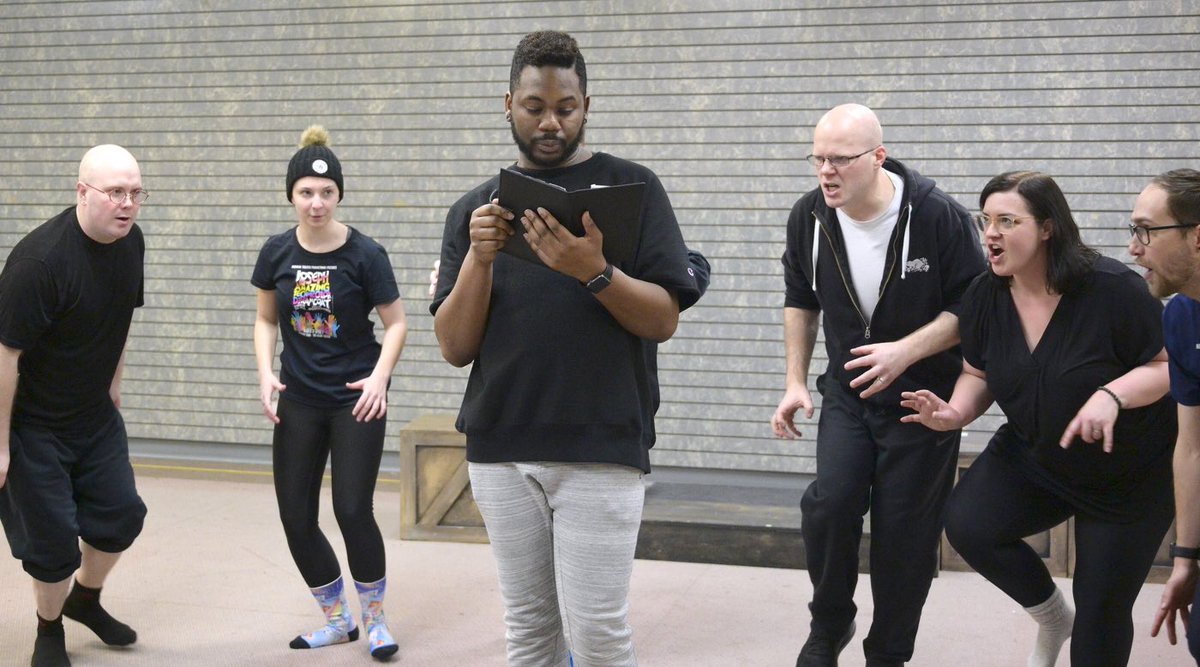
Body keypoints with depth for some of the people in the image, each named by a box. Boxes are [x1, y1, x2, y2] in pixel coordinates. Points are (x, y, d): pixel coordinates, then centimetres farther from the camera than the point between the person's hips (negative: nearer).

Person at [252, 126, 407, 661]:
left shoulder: (364, 254, -11)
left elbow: (396, 323, -3)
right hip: (298, 401, 4)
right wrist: (266, 374, -5)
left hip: (356, 400, -4)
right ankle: (337, 619, 25)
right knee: (295, 516, 4)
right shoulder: (277, 253, -1)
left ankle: (375, 618, 15)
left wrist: (379, 376, -16)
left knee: (353, 511, -9)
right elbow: (265, 320, 10)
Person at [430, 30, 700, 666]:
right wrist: (479, 259, -12)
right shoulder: (474, 209, 11)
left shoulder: (632, 187, 2)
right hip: (500, 450, 3)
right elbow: (455, 347, 4)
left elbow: (664, 320, -4)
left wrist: (594, 272, -21)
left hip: (601, 449, -3)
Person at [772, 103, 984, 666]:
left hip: (921, 396, -3)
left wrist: (905, 351, -25)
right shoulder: (809, 217, -4)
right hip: (847, 390, 3)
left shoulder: (938, 217, -18)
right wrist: (796, 382, 7)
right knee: (829, 503, -16)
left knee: (904, 532, 0)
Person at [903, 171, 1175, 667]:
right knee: (967, 523, -22)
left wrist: (1112, 395, -36)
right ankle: (1052, 618, 6)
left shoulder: (1111, 288, -25)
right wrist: (957, 412, -16)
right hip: (1033, 455, 4)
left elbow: (1172, 365, -18)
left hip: (1131, 475, -4)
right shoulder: (985, 296, -9)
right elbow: (978, 374, 6)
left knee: (1102, 612, 3)